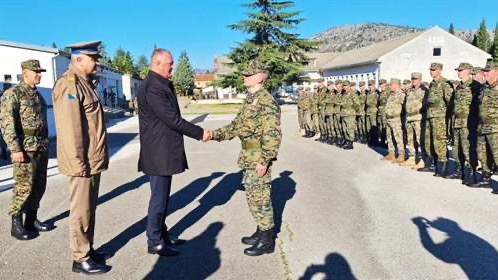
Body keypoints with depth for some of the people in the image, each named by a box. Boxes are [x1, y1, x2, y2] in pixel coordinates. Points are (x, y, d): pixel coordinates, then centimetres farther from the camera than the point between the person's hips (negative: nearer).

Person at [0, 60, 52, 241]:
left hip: (42, 149, 7)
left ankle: (31, 220, 22)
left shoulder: (38, 95, 16)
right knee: (24, 187, -4)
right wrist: (15, 149, -21)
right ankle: (16, 225, 7)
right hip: (25, 149, -7)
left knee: (39, 186, 10)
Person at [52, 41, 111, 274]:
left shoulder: (86, 83, 14)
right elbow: (69, 128, -21)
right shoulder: (69, 85, -16)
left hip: (94, 160, 9)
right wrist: (78, 163, -21)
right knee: (81, 211, 1)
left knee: (89, 208, 17)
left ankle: (88, 249, 30)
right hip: (83, 162, -9)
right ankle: (80, 259, 13)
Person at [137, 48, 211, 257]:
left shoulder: (162, 85, 14)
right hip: (158, 153, -10)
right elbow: (172, 119, -22)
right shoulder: (153, 88, -19)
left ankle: (163, 236, 30)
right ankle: (154, 242, 13)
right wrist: (199, 133, -15)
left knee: (162, 196, 17)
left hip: (164, 151, 10)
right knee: (159, 197, 0)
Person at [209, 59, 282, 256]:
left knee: (260, 199, -1)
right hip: (248, 157, 10)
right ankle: (262, 232, 31)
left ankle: (267, 241, 11)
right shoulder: (249, 100, 14)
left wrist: (264, 161, -23)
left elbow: (272, 134, -22)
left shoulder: (266, 102, -17)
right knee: (253, 197, 17)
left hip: (258, 158, -10)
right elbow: (237, 126, 19)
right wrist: (214, 134, 10)